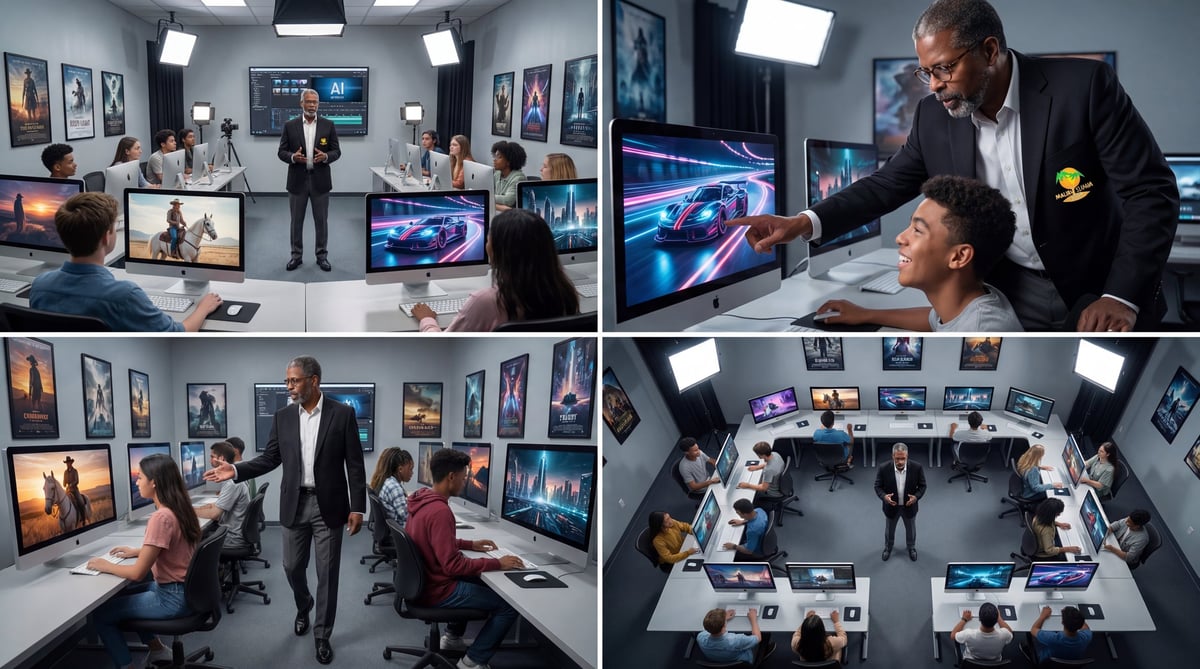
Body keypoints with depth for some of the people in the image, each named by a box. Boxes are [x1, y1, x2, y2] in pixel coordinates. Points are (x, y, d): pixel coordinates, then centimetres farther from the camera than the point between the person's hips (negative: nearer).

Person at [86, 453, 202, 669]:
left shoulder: (161, 517, -26)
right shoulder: (180, 508, 1)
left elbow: (138, 573, -22)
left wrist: (105, 566, -7)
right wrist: (138, 551, 14)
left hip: (172, 599, -9)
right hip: (184, 589, 9)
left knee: (100, 614, 1)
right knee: (121, 596, 28)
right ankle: (157, 650, 32)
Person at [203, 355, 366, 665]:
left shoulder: (342, 414, -8)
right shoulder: (282, 417, 2)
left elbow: (355, 464, -6)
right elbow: (270, 459, 6)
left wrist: (357, 508, -9)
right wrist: (236, 470, -9)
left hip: (329, 505, -3)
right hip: (294, 504, 3)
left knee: (327, 573, 2)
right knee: (292, 566, 12)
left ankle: (322, 635, 14)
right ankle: (303, 606, 43)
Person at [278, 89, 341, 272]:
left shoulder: (328, 125, 2)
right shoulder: (290, 126, 1)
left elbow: (336, 151, 2)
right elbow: (282, 152, 1)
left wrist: (326, 156, -19)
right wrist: (293, 157, -19)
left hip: (320, 180, 0)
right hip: (297, 180, 0)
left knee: (321, 220, 5)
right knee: (296, 220, 7)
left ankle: (322, 255, 15)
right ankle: (296, 255, 17)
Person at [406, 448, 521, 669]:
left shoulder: (422, 500, 1)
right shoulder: (439, 511, -29)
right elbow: (453, 565, -29)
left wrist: (471, 545, 12)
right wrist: (497, 563, -24)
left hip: (423, 581, 10)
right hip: (437, 591, -10)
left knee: (477, 581, 34)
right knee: (510, 604, -6)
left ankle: (452, 637, 38)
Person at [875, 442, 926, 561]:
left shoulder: (917, 468, -24)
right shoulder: (884, 469, -26)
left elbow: (922, 486, -10)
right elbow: (878, 486, -12)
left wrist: (916, 497, -28)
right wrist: (884, 496, -32)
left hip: (909, 506, 0)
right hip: (891, 506, 0)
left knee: (911, 529, 26)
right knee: (889, 529, 25)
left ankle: (911, 547, 54)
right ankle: (888, 547, 53)